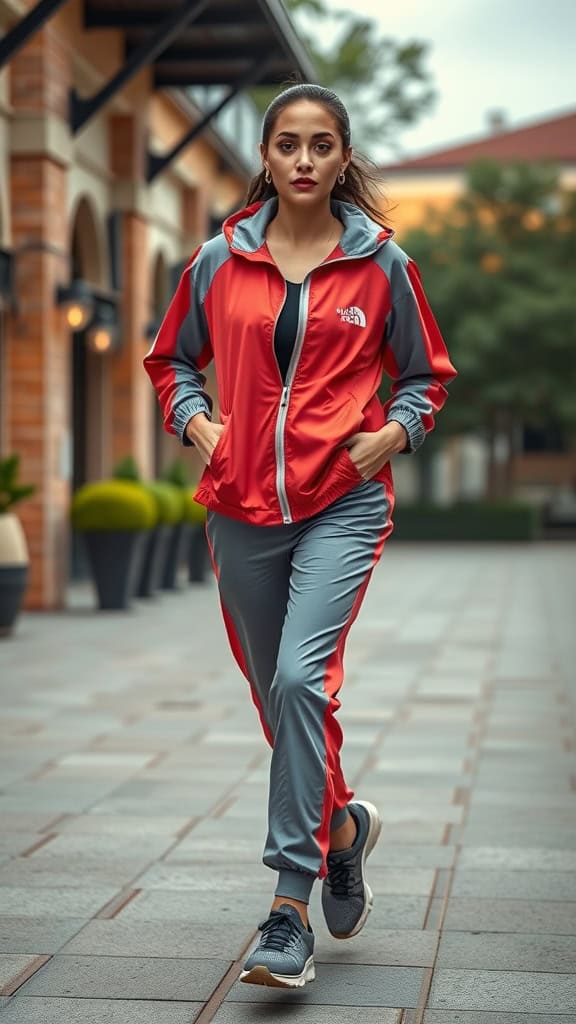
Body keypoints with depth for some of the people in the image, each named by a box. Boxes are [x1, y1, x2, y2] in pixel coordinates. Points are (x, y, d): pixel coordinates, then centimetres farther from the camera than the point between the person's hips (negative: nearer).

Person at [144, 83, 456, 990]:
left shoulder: (381, 263, 1)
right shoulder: (219, 261, 5)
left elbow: (429, 375, 13)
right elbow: (170, 359, 20)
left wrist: (395, 432, -5)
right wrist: (193, 420, 2)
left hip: (342, 505, -3)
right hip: (242, 507, 3)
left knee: (300, 678, -19)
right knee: (276, 694, 12)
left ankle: (292, 901, -14)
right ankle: (343, 823, 40)